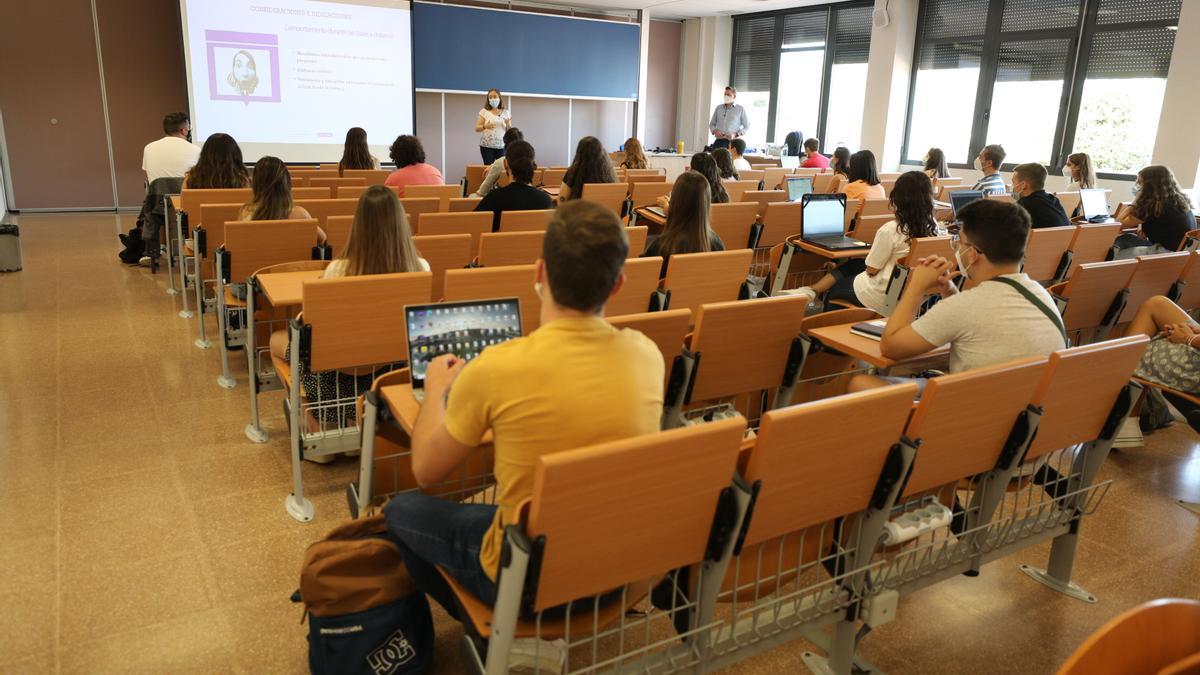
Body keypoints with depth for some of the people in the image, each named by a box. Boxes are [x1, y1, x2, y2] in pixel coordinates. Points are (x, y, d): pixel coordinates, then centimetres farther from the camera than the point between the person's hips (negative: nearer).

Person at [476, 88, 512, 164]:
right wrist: (485, 126, -20)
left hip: (502, 146, 1)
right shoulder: (484, 112, 3)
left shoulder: (506, 112, 8)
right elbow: (477, 128, 0)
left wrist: (508, 125, -13)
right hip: (487, 146, -1)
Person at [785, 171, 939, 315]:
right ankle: (810, 291, 24)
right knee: (851, 265, 23)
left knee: (832, 292, 20)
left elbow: (871, 269, -14)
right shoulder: (933, 226, -6)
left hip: (884, 296, -7)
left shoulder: (890, 230, -25)